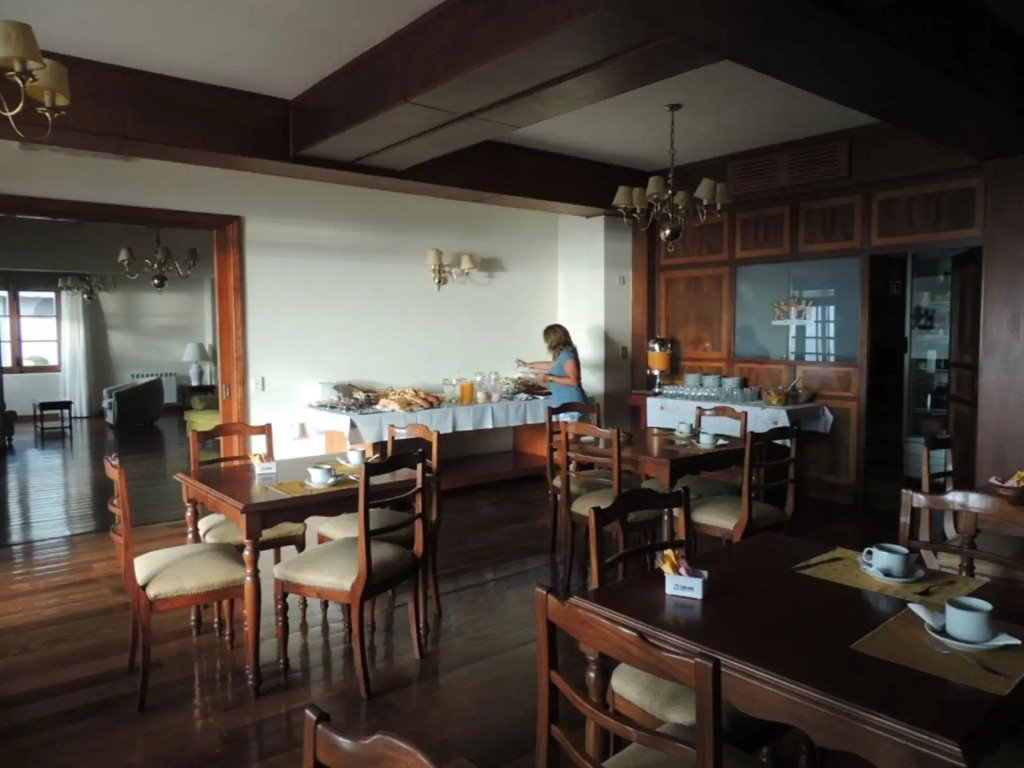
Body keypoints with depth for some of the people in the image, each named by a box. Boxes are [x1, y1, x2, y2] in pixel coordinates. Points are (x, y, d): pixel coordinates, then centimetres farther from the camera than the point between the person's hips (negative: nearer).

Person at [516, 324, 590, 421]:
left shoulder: (567, 355, -15)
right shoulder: (562, 354, 14)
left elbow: (574, 381, -24)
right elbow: (552, 365, 36)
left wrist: (550, 378, -18)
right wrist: (529, 365, 45)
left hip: (571, 406, -10)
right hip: (566, 405, 10)